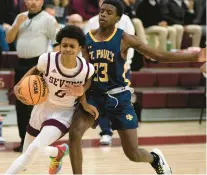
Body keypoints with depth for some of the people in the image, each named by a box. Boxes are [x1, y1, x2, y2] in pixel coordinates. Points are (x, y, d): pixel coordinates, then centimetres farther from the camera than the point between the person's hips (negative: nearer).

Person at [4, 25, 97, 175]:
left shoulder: (87, 69, -23)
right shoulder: (47, 60, -23)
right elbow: (36, 70, 1)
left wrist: (82, 91, -23)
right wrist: (19, 86, -13)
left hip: (64, 112, -3)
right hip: (43, 106, 3)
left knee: (35, 148, -29)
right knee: (27, 156, 18)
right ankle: (58, 152, 50)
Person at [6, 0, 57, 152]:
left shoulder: (48, 19, -6)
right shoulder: (20, 17, 13)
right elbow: (9, 39, 10)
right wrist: (17, 24, -6)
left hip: (39, 65, -7)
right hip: (21, 64, 7)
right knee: (21, 103, 8)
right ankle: (24, 140, 15)